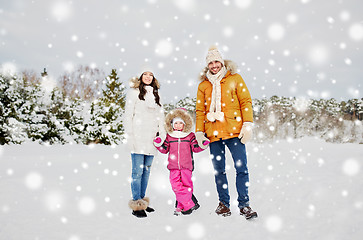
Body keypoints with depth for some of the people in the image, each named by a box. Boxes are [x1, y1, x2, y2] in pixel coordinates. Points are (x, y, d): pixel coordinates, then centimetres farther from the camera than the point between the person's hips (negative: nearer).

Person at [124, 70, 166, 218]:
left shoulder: (155, 94, 19)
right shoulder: (134, 92, 3)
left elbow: (160, 117, 20)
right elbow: (128, 116, -2)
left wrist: (162, 134, 11)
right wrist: (130, 136, -10)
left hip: (151, 138, 5)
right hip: (138, 138, -5)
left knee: (146, 171, 8)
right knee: (138, 171, -6)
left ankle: (143, 201, 17)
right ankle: (136, 204, -1)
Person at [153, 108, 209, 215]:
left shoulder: (190, 136, 6)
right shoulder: (169, 136, 10)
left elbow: (195, 148, 4)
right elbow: (165, 149, 12)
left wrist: (202, 145, -13)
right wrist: (158, 144, -3)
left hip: (186, 165, -1)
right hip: (173, 166, 1)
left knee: (186, 184, -3)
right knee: (176, 186, -4)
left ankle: (181, 206, 8)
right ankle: (189, 204, 3)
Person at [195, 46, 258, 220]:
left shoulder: (235, 79, 8)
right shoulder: (203, 85, 15)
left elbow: (246, 102, 3)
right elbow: (200, 110, 16)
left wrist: (247, 125, -6)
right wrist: (199, 132, 6)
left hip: (234, 131, -2)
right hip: (214, 133, 3)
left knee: (241, 168, -5)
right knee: (219, 170, 7)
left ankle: (244, 205, 5)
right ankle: (223, 203, 19)